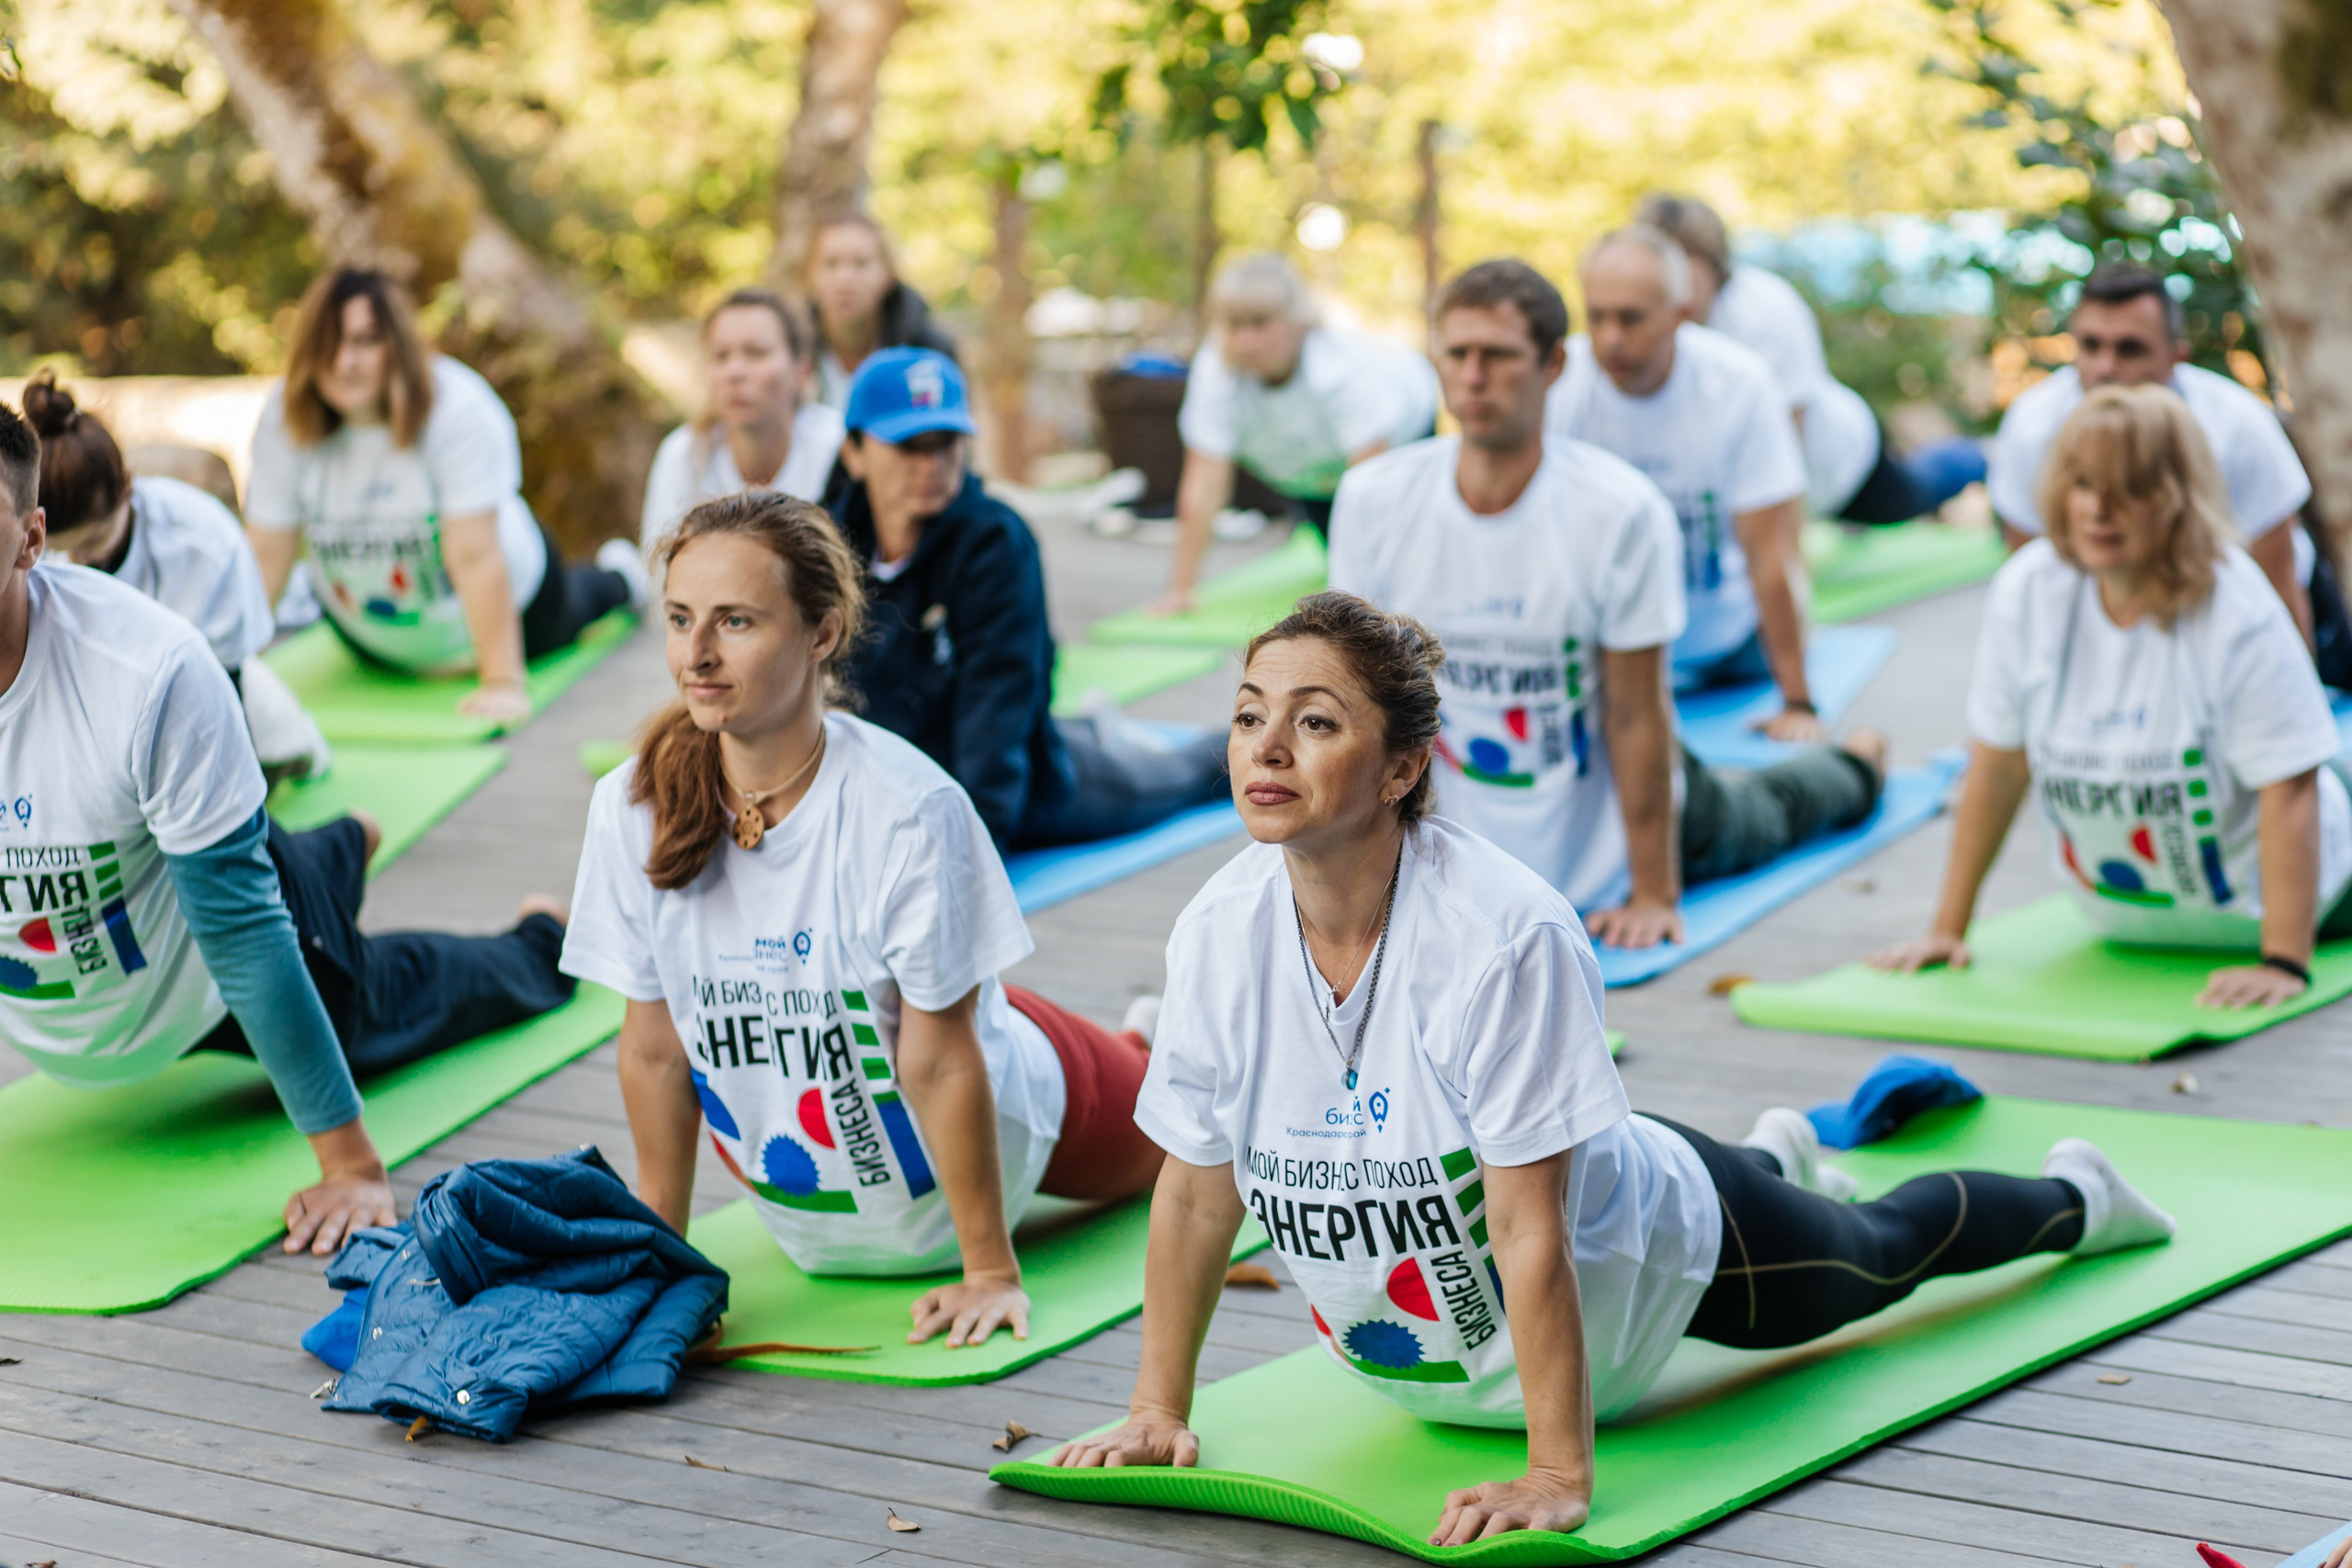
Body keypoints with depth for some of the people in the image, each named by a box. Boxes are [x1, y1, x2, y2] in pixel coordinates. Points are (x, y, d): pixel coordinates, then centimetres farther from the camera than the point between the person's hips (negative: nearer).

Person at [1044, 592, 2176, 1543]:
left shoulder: (1504, 935, -39)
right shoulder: (1221, 933, -24)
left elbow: (1530, 1230, -37)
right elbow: (1196, 1187, -12)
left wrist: (1559, 1475, -35)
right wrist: (1157, 1410, -9)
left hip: (1640, 1251, -4)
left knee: (1875, 1254, 25)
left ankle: (2069, 1194, 55)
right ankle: (1778, 1156, 66)